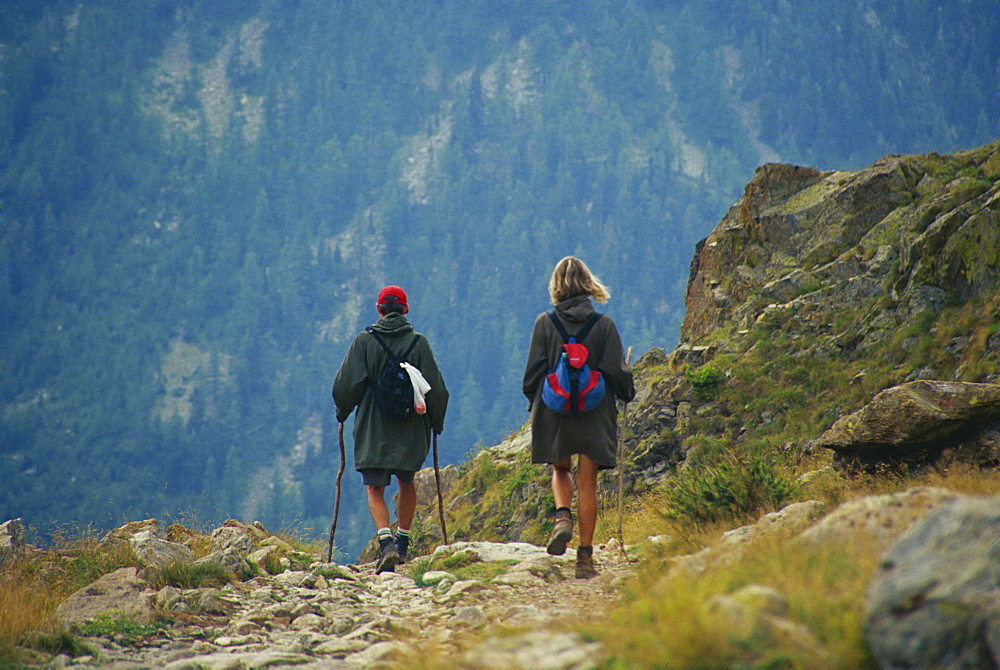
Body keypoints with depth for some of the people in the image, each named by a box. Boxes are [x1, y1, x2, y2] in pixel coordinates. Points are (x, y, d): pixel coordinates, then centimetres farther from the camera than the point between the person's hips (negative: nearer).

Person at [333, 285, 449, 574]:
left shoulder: (365, 341, -4)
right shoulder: (419, 342, -2)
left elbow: (346, 383, -6)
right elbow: (436, 388, -1)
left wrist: (343, 411, 13)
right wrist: (436, 421, 14)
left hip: (373, 430, -2)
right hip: (411, 429, 2)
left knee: (374, 488, 0)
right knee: (407, 483, 22)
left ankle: (386, 542, -20)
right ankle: (402, 542, 27)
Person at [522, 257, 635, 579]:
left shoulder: (545, 323, -4)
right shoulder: (604, 324, -6)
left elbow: (533, 371, -2)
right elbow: (616, 371, -6)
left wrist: (534, 401, 16)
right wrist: (628, 393, 14)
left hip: (554, 411, 0)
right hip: (595, 414, 0)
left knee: (561, 470, 22)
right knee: (587, 483, 6)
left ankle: (562, 516, -8)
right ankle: (585, 557, 4)